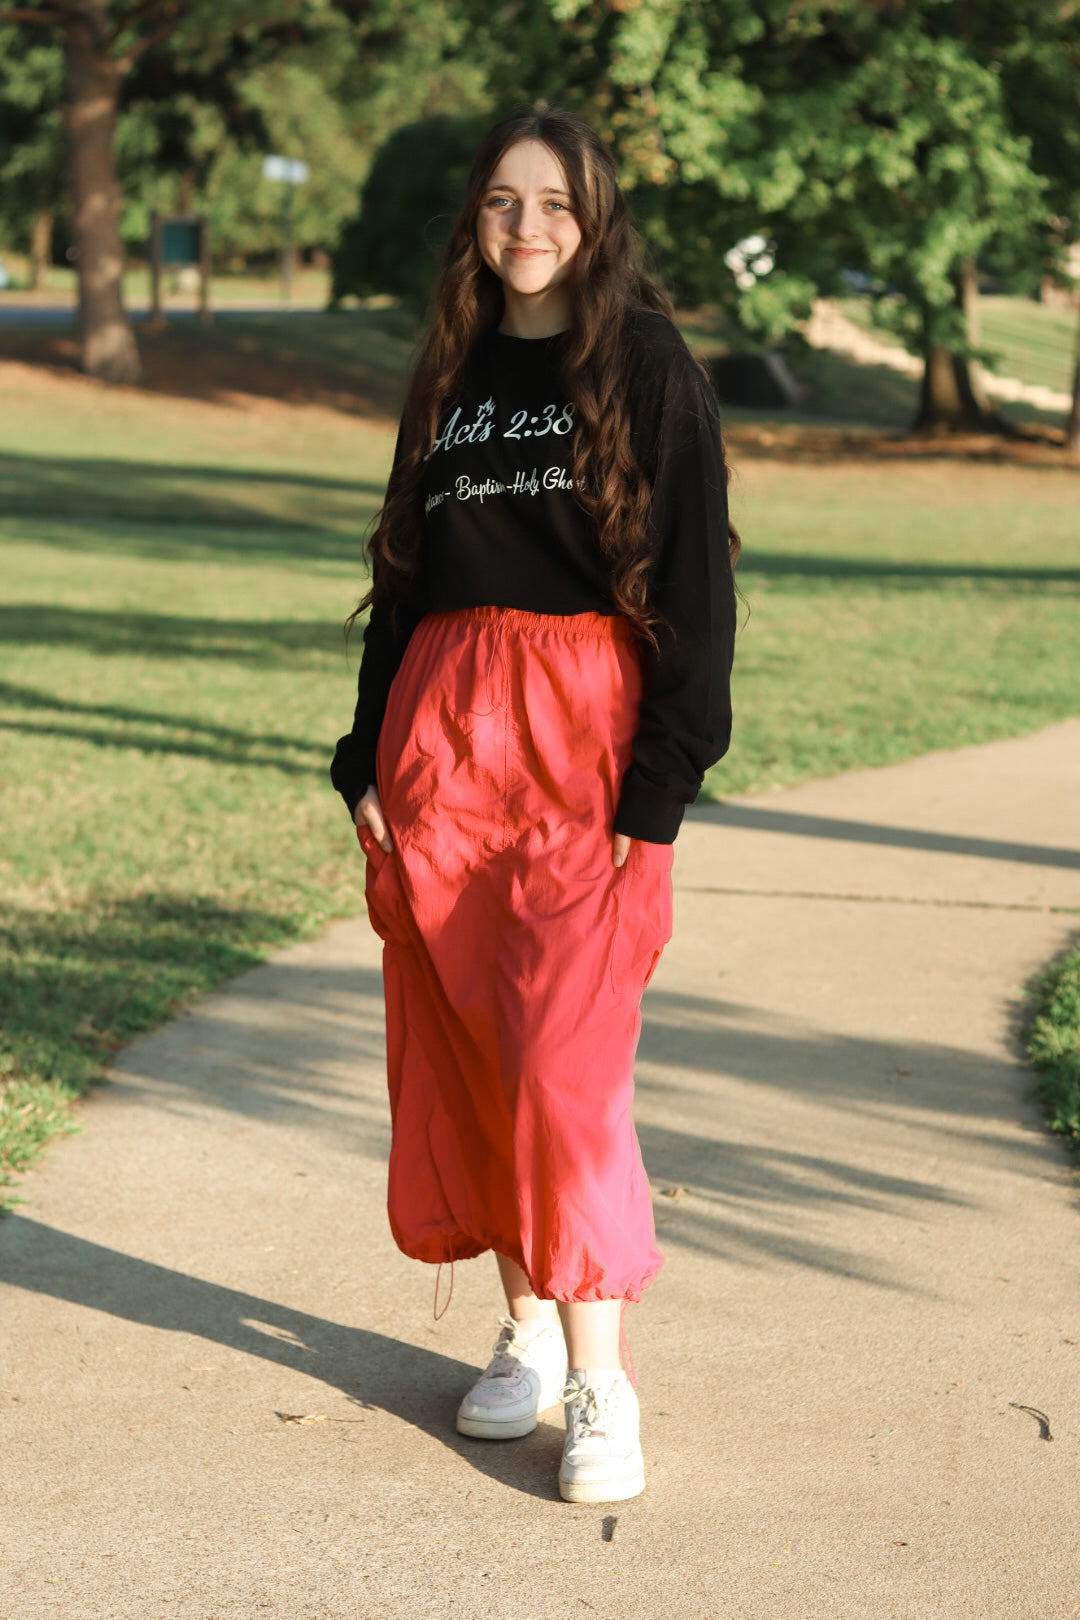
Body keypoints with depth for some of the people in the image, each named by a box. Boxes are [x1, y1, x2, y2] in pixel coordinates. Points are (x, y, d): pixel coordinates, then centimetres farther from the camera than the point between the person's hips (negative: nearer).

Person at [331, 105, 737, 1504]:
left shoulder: (646, 364, -1)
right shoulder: (453, 375, 15)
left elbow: (695, 574, -5)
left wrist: (663, 776, -13)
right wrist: (370, 755, 10)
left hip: (586, 730, -5)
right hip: (444, 722, 5)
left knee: (568, 1059, -12)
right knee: (459, 1046, 6)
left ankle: (598, 1381, -7)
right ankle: (527, 1326, 19)